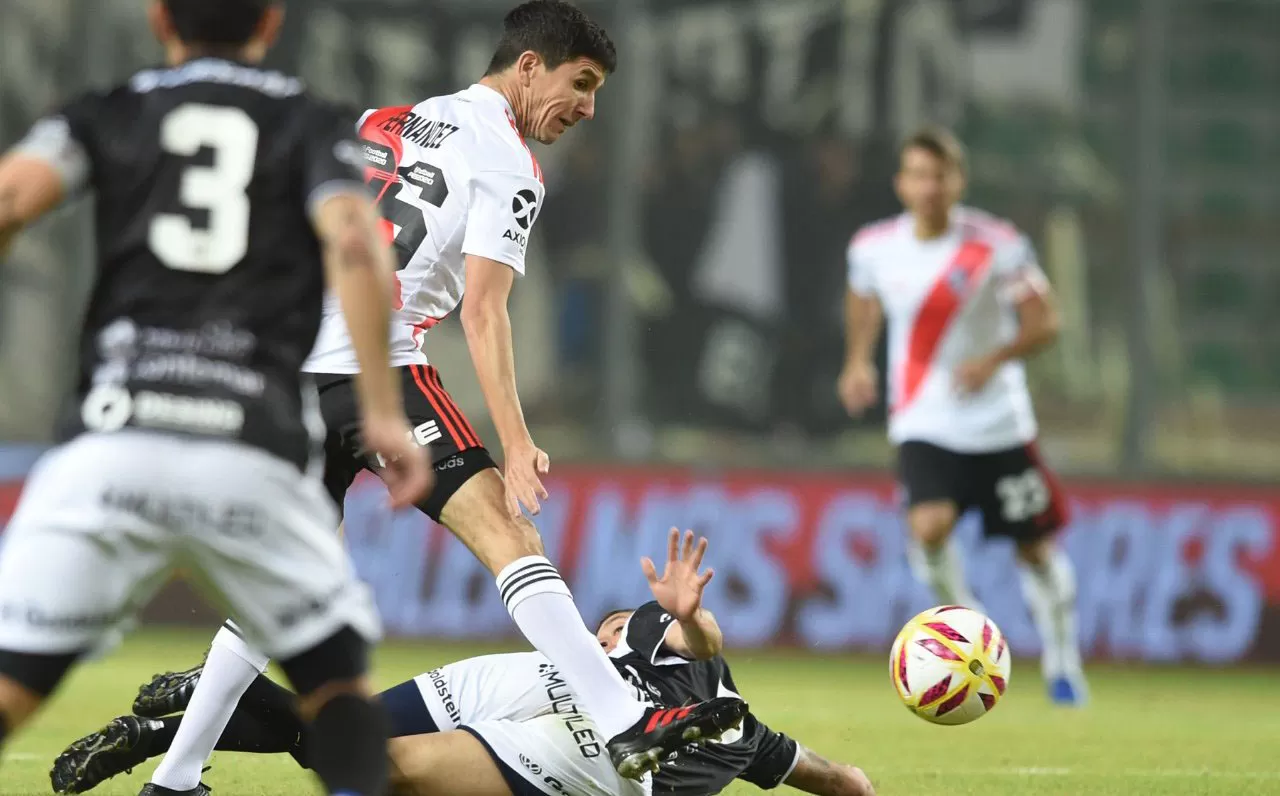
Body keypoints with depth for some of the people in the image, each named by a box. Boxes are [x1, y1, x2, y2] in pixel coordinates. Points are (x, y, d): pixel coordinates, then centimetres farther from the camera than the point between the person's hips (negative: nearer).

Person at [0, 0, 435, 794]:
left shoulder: (108, 114, 19)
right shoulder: (314, 125, 17)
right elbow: (353, 242, -3)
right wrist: (383, 412, -4)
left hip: (112, 435, 0)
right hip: (257, 452, 0)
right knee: (338, 680, 17)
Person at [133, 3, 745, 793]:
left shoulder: (384, 125, 23)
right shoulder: (508, 164, -1)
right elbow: (482, 312, -11)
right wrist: (517, 445, -14)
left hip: (294, 371, 8)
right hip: (376, 369, -8)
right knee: (508, 532, -14)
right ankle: (628, 728, -27)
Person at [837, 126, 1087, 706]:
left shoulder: (998, 246, -12)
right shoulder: (873, 247, -4)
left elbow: (1044, 322, -8)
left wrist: (994, 358, -25)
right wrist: (858, 362, 7)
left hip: (999, 423, -1)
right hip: (923, 424, 1)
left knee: (1035, 546, 7)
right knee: (929, 527, -24)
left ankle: (1062, 662, 29)